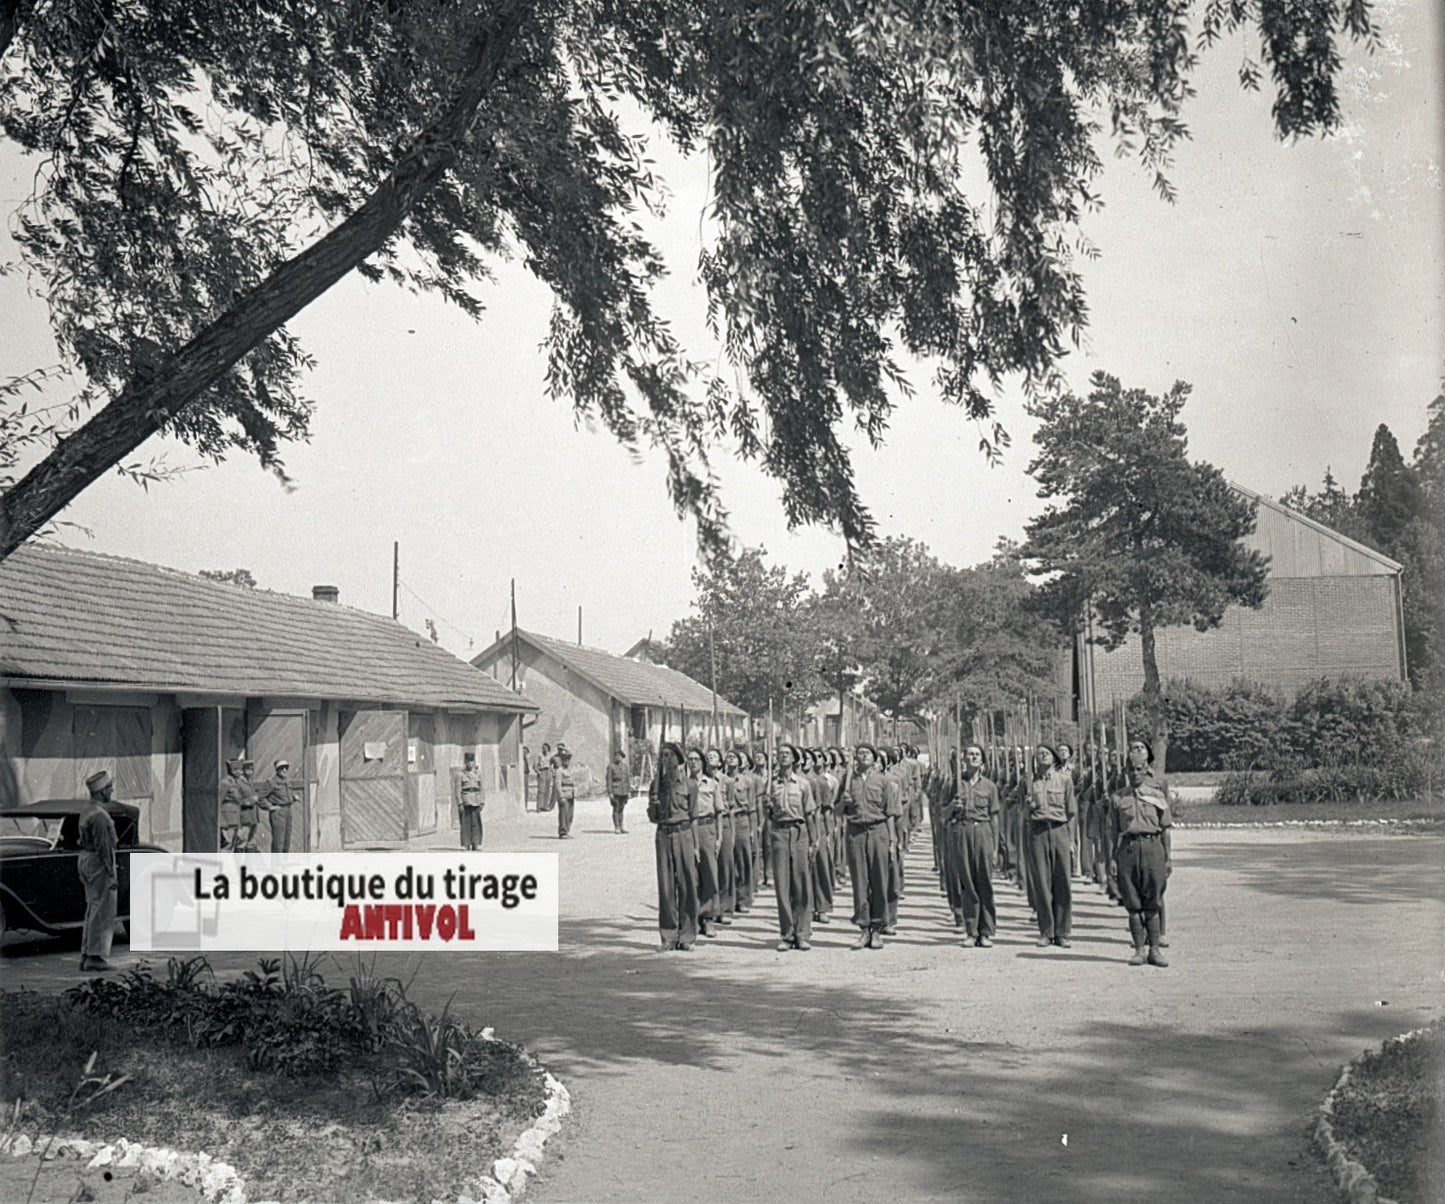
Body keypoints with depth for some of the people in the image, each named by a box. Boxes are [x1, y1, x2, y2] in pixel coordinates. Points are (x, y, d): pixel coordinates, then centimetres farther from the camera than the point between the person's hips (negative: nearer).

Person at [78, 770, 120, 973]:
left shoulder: (87, 809, 11)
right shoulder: (98, 815, -21)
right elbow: (103, 847, -23)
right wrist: (112, 875, -21)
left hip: (85, 859, 10)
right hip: (98, 863, -10)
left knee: (93, 910, 15)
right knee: (103, 911, -5)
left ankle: (86, 956, 18)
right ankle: (96, 957, -4)